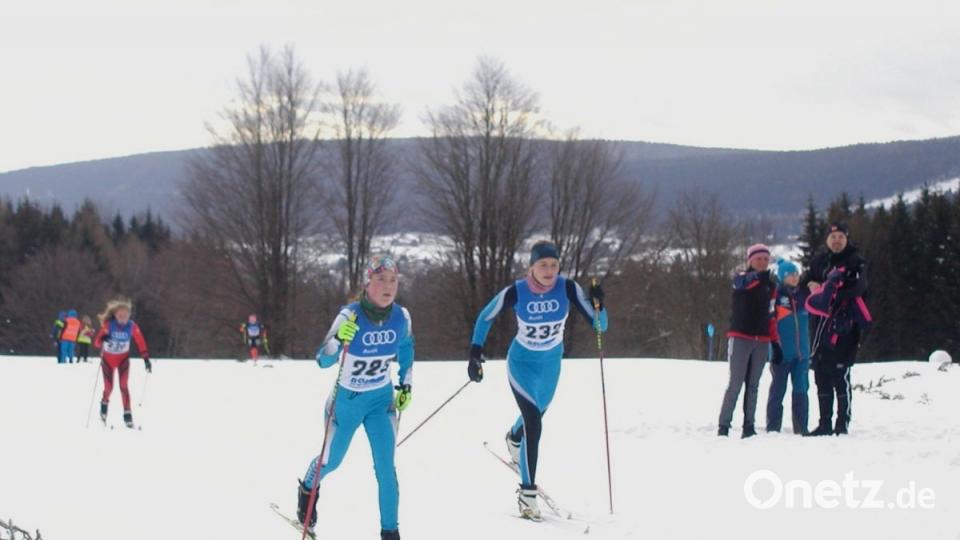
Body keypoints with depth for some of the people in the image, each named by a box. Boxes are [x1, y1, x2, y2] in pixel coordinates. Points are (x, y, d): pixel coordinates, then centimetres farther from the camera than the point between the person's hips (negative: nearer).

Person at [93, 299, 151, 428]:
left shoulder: (132, 326, -19)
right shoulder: (108, 325, -24)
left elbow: (141, 343, -11)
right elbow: (96, 343, -26)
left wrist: (146, 359, -18)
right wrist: (102, 339, -49)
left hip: (123, 359, 1)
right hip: (108, 359, 0)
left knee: (123, 386, -12)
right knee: (109, 387, 2)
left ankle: (127, 415, -6)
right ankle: (104, 403, 36)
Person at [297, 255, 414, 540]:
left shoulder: (401, 316, -14)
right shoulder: (350, 317, -26)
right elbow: (323, 361, -30)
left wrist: (406, 385, 5)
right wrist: (339, 339, -48)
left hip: (382, 400, 2)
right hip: (346, 400, -2)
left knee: (386, 467, -11)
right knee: (331, 461, 18)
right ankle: (308, 489, 52)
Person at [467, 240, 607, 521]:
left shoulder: (568, 288, -21)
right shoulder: (515, 292, -24)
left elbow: (600, 325, -20)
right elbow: (485, 318, -6)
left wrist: (598, 305, -40)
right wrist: (475, 353, -13)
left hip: (551, 363, 3)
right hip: (522, 363, -3)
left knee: (535, 413, 28)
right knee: (534, 424, -18)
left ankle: (514, 438, 65)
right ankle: (527, 493, -8)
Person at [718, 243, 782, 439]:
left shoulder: (771, 285, 12)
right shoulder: (740, 279, -3)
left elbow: (771, 316, 16)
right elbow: (743, 283, -30)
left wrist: (776, 343, 10)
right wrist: (758, 276, -53)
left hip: (762, 341, 5)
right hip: (740, 338, -5)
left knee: (753, 385, 7)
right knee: (735, 384, -8)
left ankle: (749, 426, 11)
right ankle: (724, 425, -4)